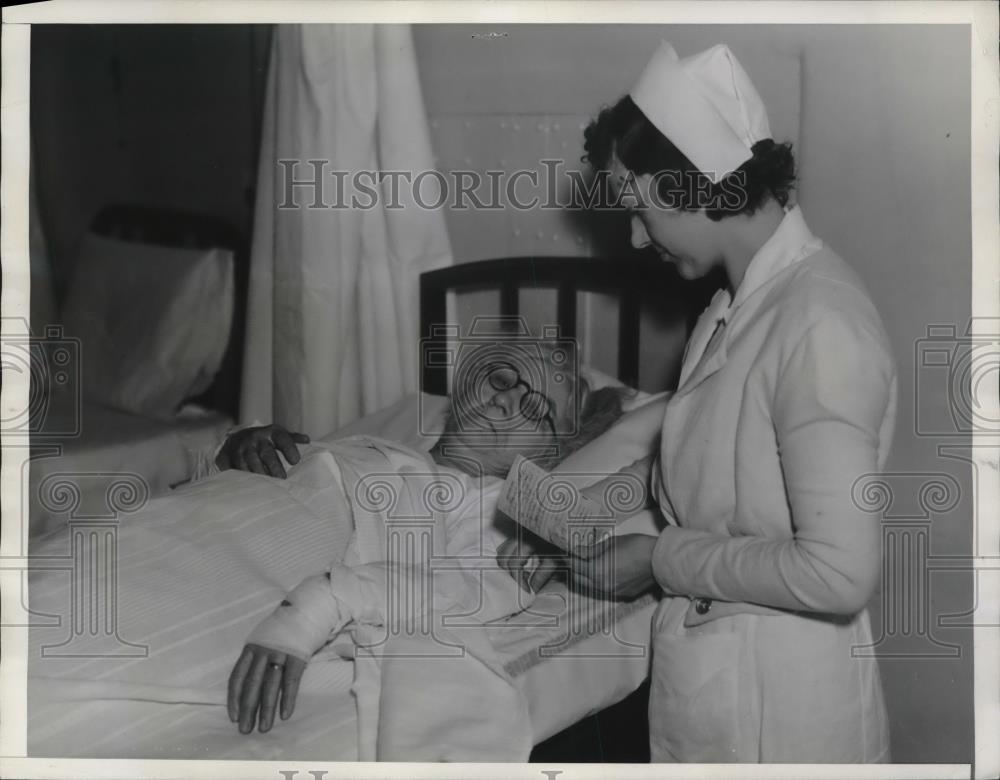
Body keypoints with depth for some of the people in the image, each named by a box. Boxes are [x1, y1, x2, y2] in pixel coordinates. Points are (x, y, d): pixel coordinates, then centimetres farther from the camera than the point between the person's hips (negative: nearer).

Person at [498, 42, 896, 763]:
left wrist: (664, 559, -18)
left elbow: (839, 572, -28)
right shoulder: (740, 303, 5)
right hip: (708, 665, 8)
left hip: (777, 701, -8)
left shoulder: (818, 325, -24)